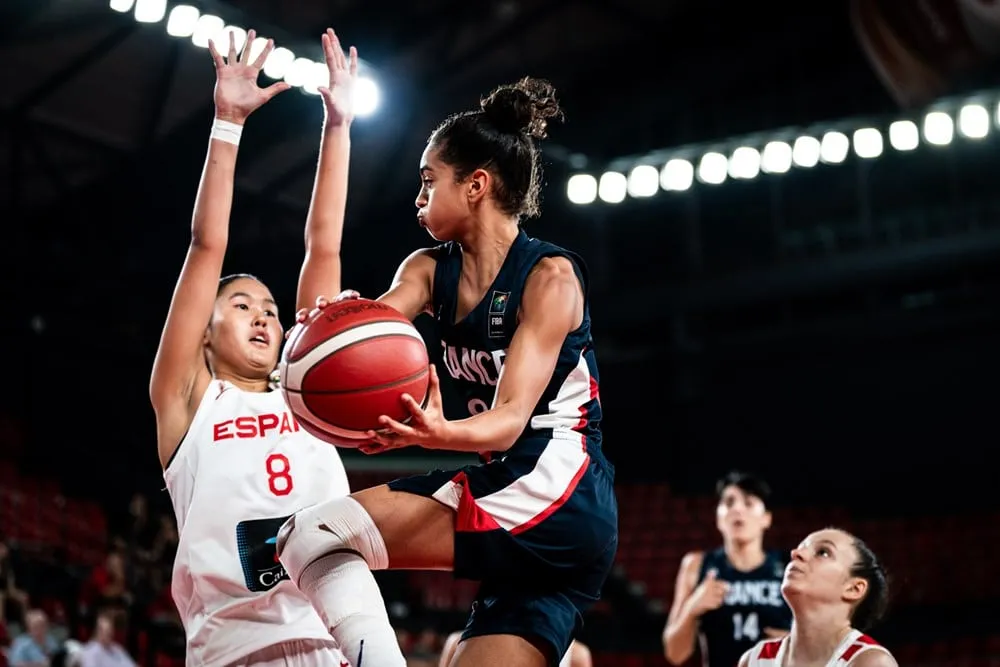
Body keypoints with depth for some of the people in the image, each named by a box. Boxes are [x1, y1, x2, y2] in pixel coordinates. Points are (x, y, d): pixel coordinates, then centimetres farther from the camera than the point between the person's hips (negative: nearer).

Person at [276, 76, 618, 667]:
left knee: (315, 536, -16)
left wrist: (438, 433, -41)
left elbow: (510, 418, -18)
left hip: (560, 498, -8)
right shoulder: (432, 270, 11)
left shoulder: (550, 276, -9)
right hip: (505, 487, 8)